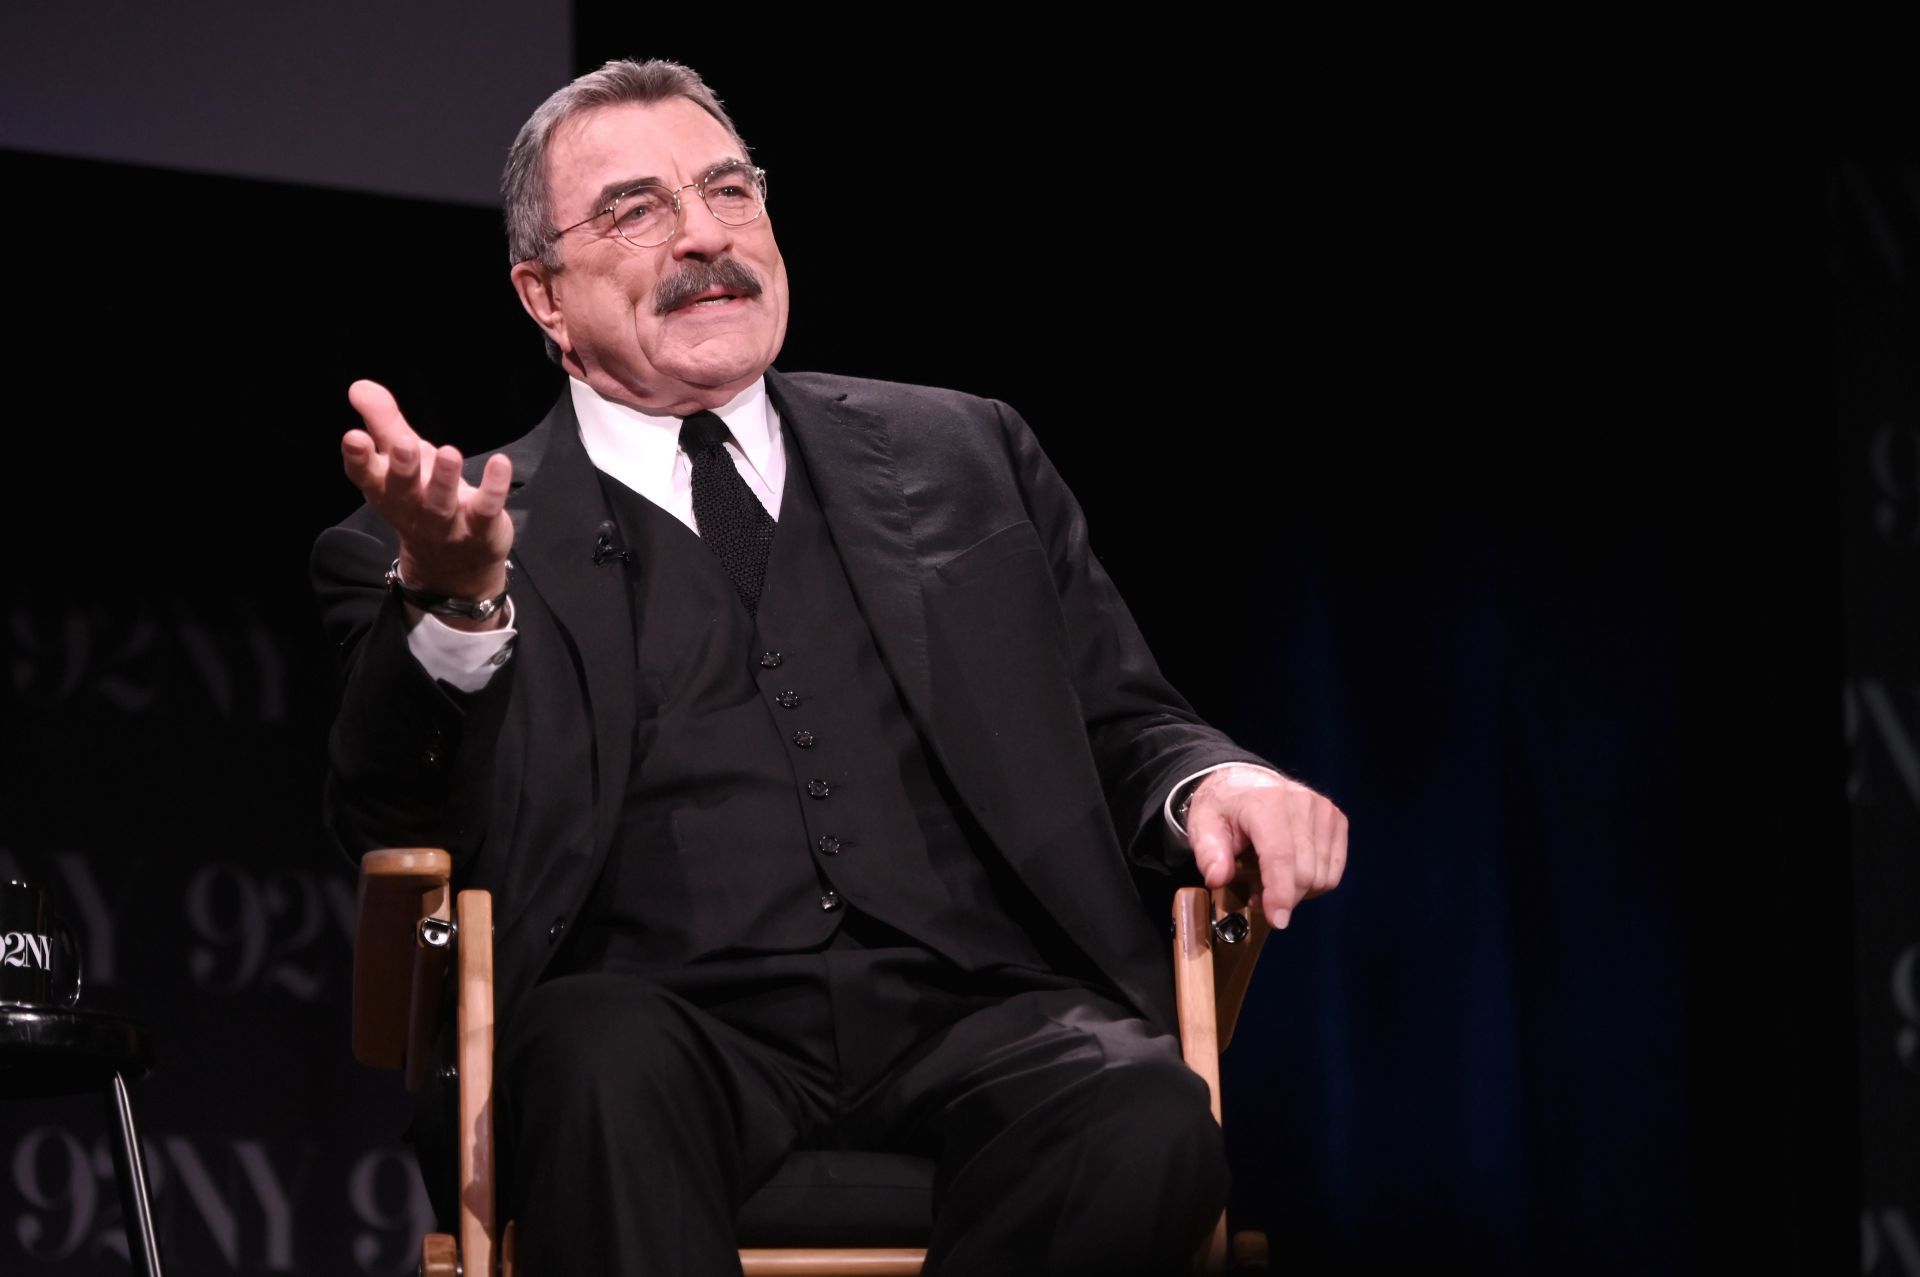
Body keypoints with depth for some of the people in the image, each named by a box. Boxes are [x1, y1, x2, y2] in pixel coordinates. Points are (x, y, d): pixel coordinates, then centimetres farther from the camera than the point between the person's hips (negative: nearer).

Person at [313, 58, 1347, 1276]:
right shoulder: (468, 533, 12)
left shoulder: (961, 456, 22)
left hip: (976, 1013, 3)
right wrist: (456, 604, -23)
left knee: (1149, 1121, -31)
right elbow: (401, 829, -3)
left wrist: (1211, 783, -2)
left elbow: (1120, 729, 23)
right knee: (598, 1059, -38)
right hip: (674, 1024, -2)